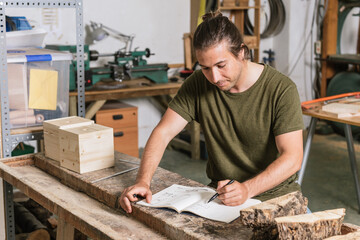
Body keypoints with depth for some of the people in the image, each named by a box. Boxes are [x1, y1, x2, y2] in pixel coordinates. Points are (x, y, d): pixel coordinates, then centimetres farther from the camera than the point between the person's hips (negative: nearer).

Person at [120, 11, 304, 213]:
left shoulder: (281, 89, -15)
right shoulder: (198, 84, -5)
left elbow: (292, 158, -19)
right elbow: (163, 132, -7)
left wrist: (247, 189, -35)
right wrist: (143, 181, -23)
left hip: (275, 193, -1)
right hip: (221, 190, 2)